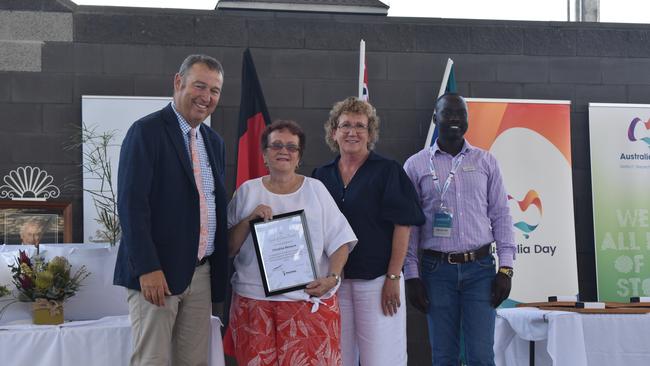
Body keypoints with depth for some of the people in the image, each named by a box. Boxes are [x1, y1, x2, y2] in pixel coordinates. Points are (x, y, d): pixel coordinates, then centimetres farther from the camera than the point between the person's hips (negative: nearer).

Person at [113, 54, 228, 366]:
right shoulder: (147, 131, -7)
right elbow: (131, 203, -14)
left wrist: (220, 271, 14)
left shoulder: (214, 141, 16)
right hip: (156, 273, -7)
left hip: (202, 273, 7)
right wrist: (148, 268, -20)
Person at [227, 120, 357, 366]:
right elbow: (228, 248, 6)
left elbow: (339, 241, 5)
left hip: (311, 299, -1)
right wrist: (248, 220, -9)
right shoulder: (247, 191, 9)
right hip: (254, 300, 1)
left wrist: (332, 277, -10)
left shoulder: (316, 189, 8)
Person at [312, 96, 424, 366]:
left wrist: (393, 278, -12)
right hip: (333, 281, 4)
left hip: (377, 280, -4)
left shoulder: (388, 171, -2)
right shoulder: (321, 176, 9)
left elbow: (402, 226, -7)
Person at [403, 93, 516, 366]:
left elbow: (500, 216, 6)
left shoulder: (486, 161, 7)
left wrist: (505, 269, -1)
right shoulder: (415, 165, 4)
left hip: (480, 267, 1)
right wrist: (411, 276, -2)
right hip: (437, 270, 0)